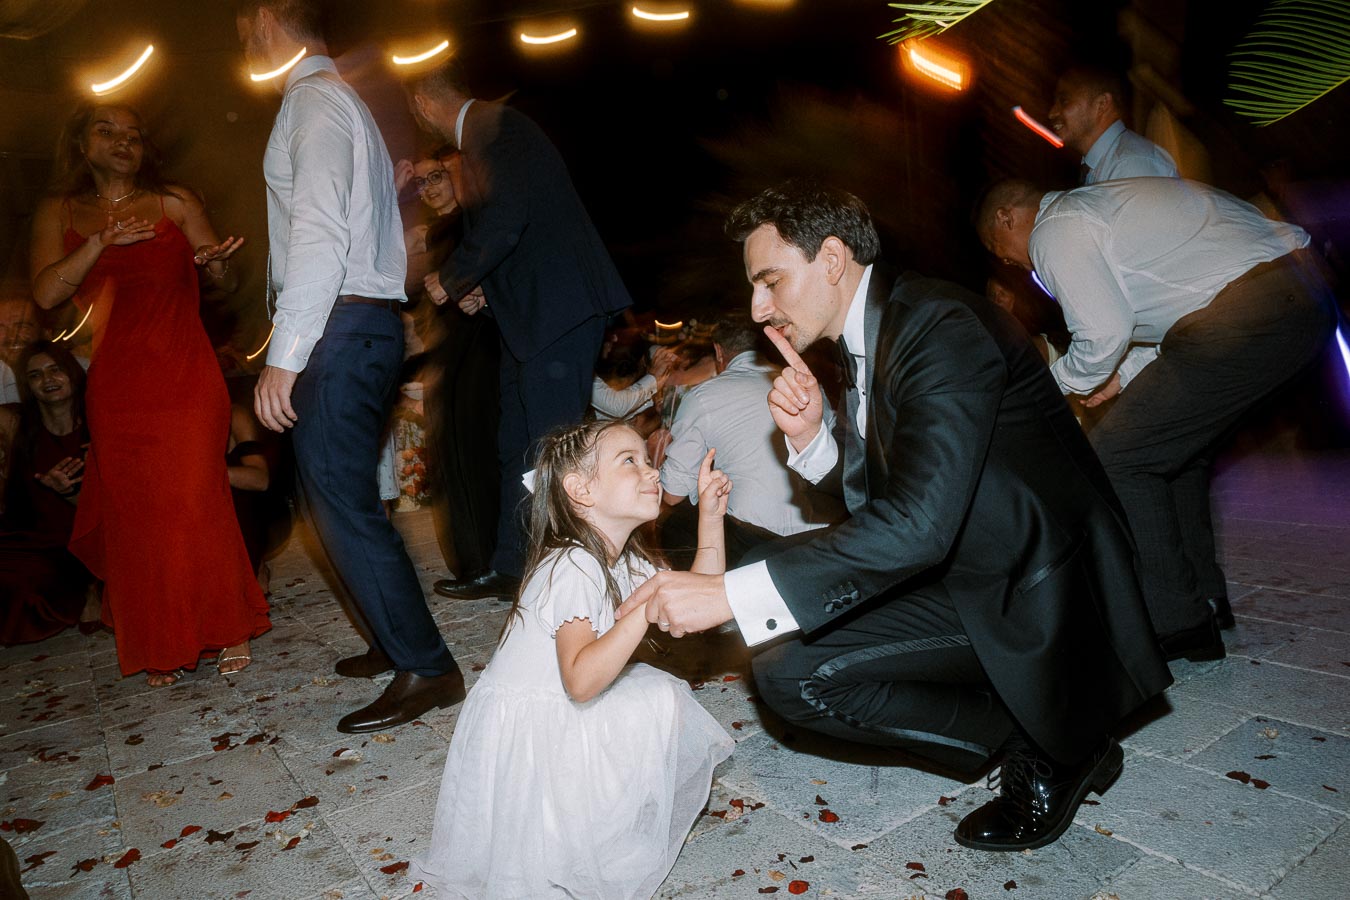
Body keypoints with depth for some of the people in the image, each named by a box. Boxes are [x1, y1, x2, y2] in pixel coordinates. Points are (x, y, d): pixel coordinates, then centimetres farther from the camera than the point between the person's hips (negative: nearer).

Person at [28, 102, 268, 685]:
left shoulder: (174, 203, 8)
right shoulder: (58, 213, 12)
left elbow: (226, 283, 7)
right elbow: (46, 293, -1)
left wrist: (216, 262, -16)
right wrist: (101, 243, -13)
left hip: (186, 377, -2)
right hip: (115, 387, 2)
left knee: (195, 500, -7)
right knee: (133, 513, 4)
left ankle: (230, 629, 6)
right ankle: (160, 648, 15)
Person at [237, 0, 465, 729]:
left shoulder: (314, 97, -6)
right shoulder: (337, 97, 24)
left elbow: (319, 233, -19)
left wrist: (284, 355, -23)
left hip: (341, 327, -10)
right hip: (361, 321, 10)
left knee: (341, 501, -9)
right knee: (338, 494, 14)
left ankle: (425, 668, -1)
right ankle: (397, 642, 25)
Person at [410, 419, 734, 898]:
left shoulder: (626, 561, 1)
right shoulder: (573, 568, -29)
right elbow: (580, 681, -38)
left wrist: (711, 515, -6)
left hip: (564, 713, 9)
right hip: (522, 729, -9)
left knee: (664, 696, 7)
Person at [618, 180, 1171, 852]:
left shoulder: (939, 325, -23)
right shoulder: (864, 345, 7)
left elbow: (919, 521, -35)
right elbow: (874, 495, 12)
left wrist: (730, 593, -37)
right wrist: (813, 438, -10)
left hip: (1044, 590, -8)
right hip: (968, 575, 8)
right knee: (785, 669, -4)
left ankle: (1053, 752, -1)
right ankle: (1023, 734, 7)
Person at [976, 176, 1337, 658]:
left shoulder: (1055, 231, -4)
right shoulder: (1092, 204, 26)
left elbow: (1104, 334, -12)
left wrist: (1059, 379, 8)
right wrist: (1126, 372, 22)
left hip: (1250, 315, -11)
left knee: (1118, 455, -6)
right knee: (1177, 443, 22)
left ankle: (1176, 624, 2)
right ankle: (1204, 597, 29)